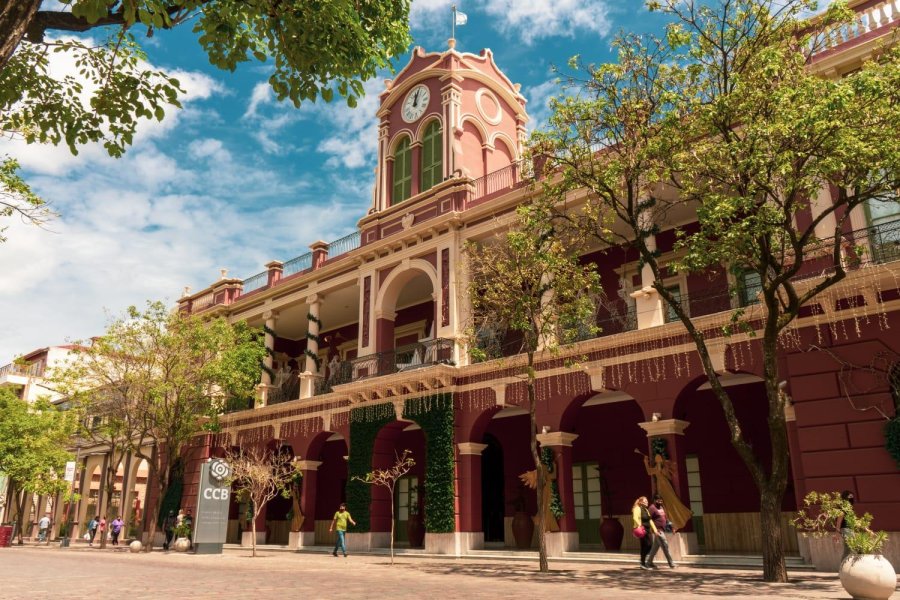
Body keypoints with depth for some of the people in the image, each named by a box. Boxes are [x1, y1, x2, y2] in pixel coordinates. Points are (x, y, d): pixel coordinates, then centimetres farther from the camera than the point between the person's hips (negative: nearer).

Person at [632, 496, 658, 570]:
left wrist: (654, 529, 15)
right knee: (644, 546, -6)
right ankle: (643, 563, 4)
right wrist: (639, 525, -36)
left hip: (648, 530, 9)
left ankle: (643, 560, 18)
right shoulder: (637, 508, -6)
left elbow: (650, 520, 22)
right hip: (642, 530, -9)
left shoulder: (646, 510, 23)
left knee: (650, 545, 5)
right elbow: (635, 518, -22)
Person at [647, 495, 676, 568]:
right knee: (665, 546, -8)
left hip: (662, 529, 8)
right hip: (658, 530, -8)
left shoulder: (662, 507, 13)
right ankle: (671, 564, -3)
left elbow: (665, 517, 21)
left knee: (655, 547, 12)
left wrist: (671, 526, 14)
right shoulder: (652, 508, -13)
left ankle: (649, 562, 20)